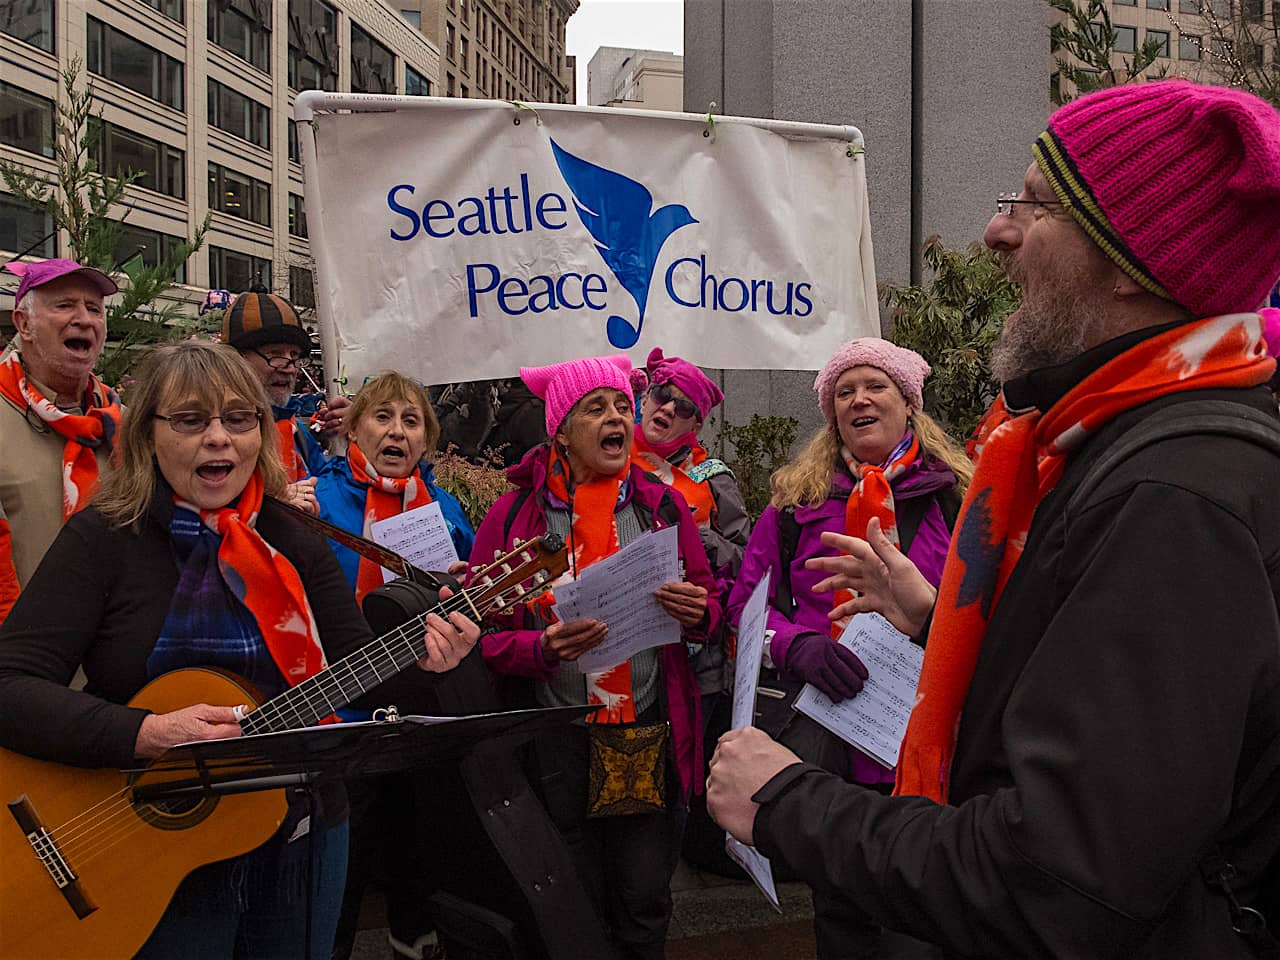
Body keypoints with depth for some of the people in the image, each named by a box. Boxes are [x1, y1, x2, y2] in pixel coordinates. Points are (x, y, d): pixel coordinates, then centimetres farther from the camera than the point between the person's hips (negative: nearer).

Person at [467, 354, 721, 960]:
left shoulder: (663, 506, 5)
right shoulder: (515, 515, -2)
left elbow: (710, 609, 11)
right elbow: (482, 632, -3)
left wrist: (696, 612, -12)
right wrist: (543, 648, -21)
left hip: (653, 737, 2)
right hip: (557, 745, -2)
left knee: (644, 907, 13)